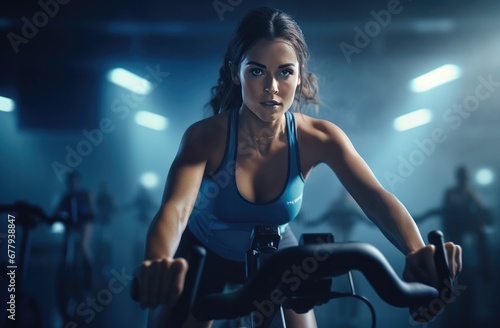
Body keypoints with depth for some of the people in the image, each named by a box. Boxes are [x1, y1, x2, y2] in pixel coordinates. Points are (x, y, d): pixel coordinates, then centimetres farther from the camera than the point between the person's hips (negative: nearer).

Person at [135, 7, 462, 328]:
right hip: (202, 252, -1)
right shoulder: (206, 136, -31)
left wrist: (417, 251, -57)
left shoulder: (318, 138, -24)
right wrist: (158, 264, -70)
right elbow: (175, 209, -46)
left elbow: (376, 197, -36)